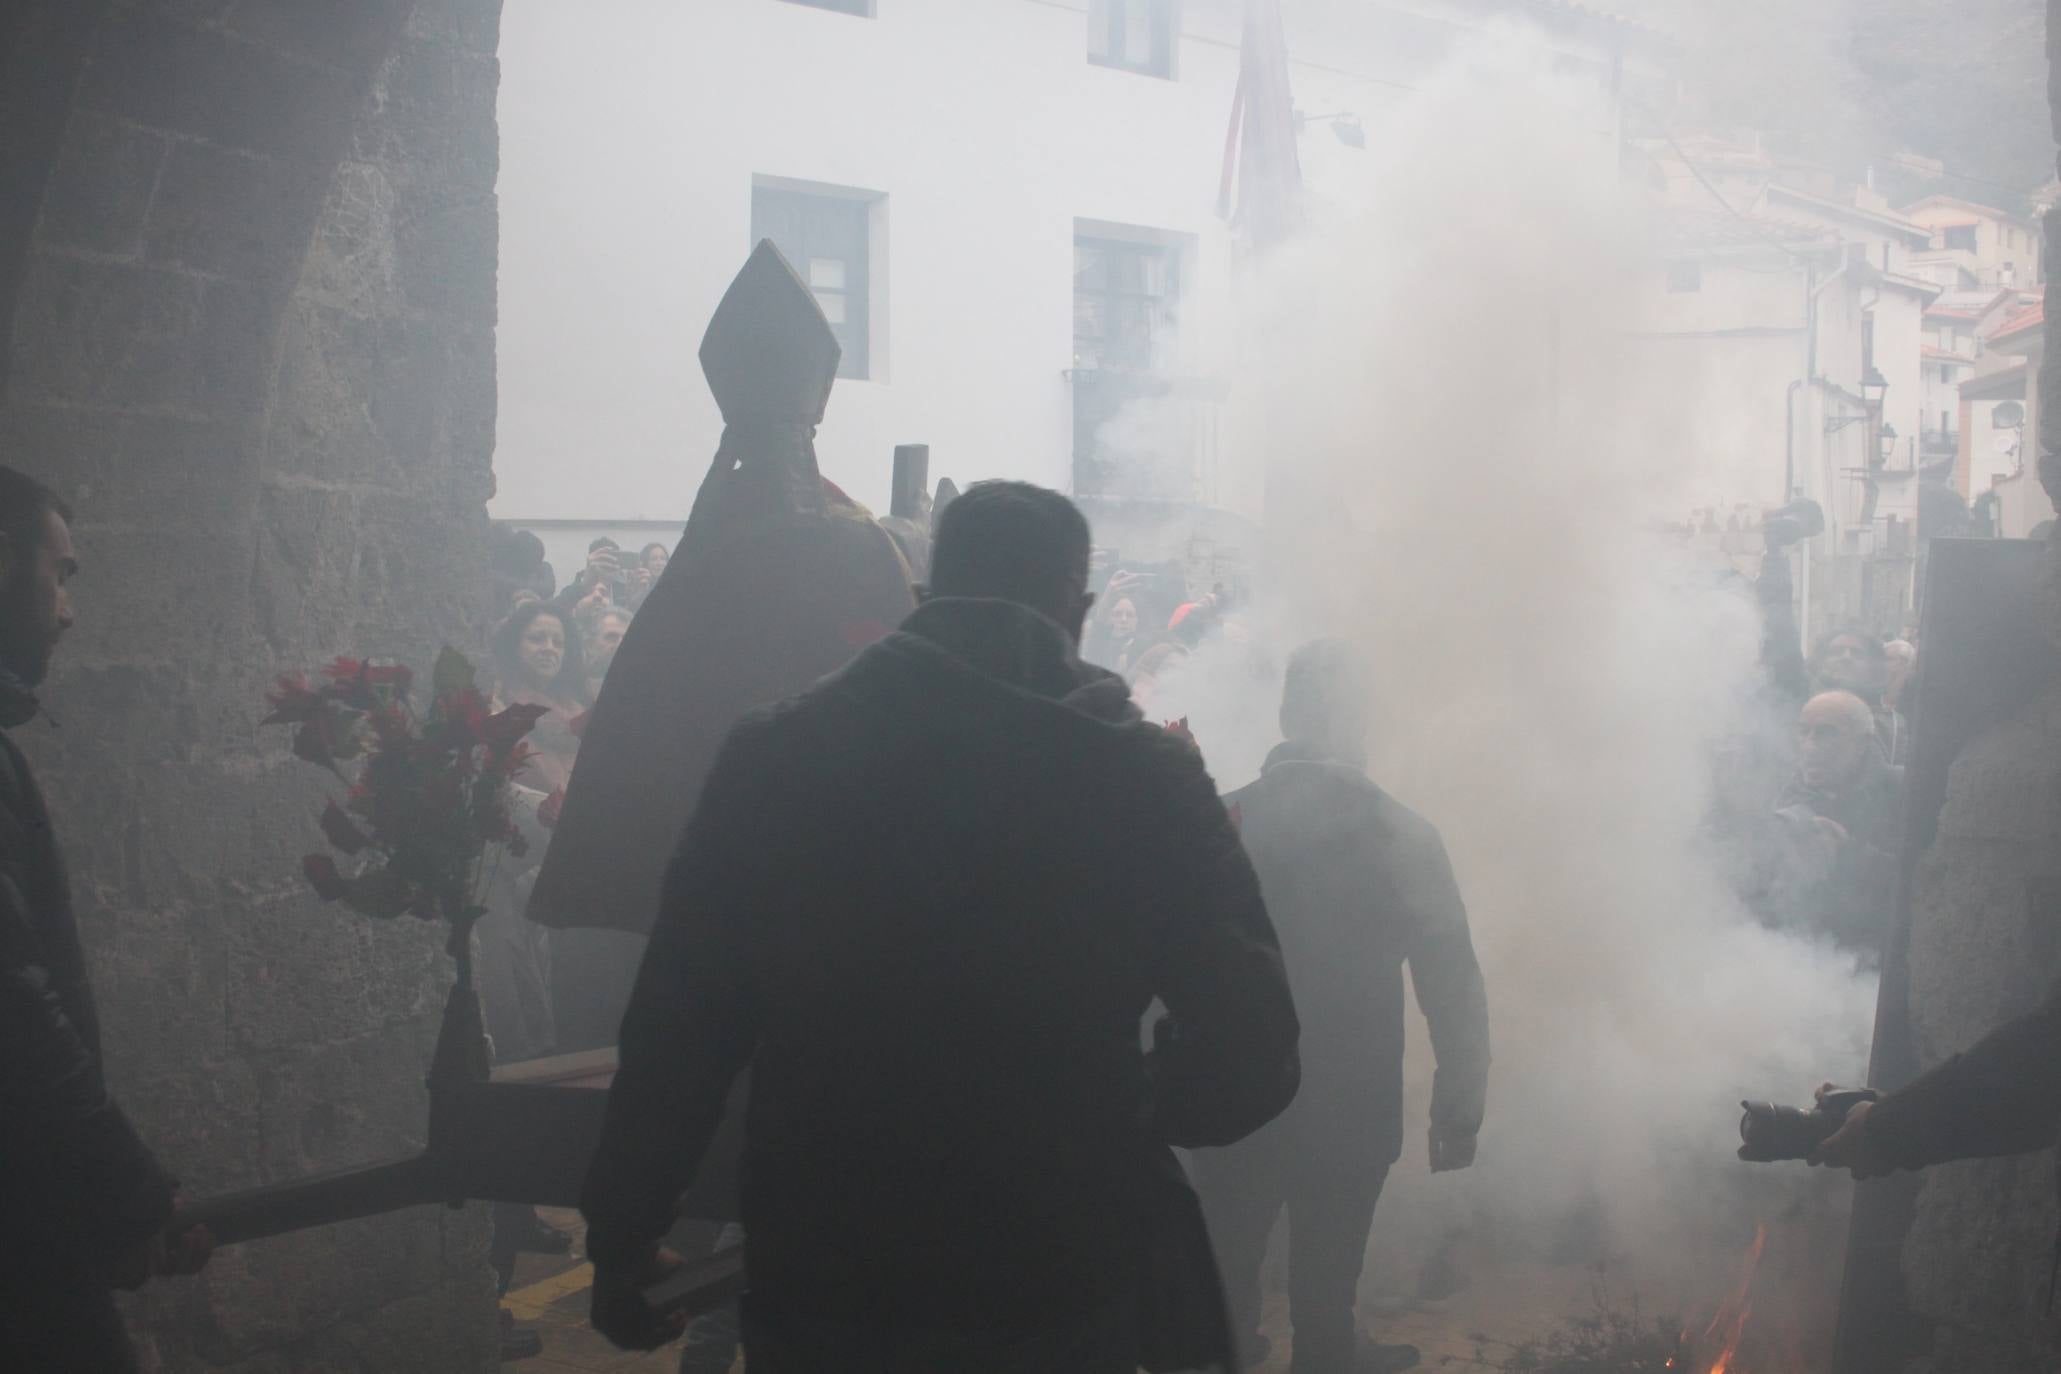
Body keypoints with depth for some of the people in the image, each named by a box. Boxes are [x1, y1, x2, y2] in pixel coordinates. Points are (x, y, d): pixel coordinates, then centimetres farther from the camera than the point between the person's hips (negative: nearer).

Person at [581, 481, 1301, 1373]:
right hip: (1062, 1296, -1)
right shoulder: (1144, 775, -7)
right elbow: (1247, 1058, -11)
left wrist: (623, 1240, 8)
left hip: (819, 1289, 1)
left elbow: (678, 1029, -3)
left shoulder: (770, 754, -3)